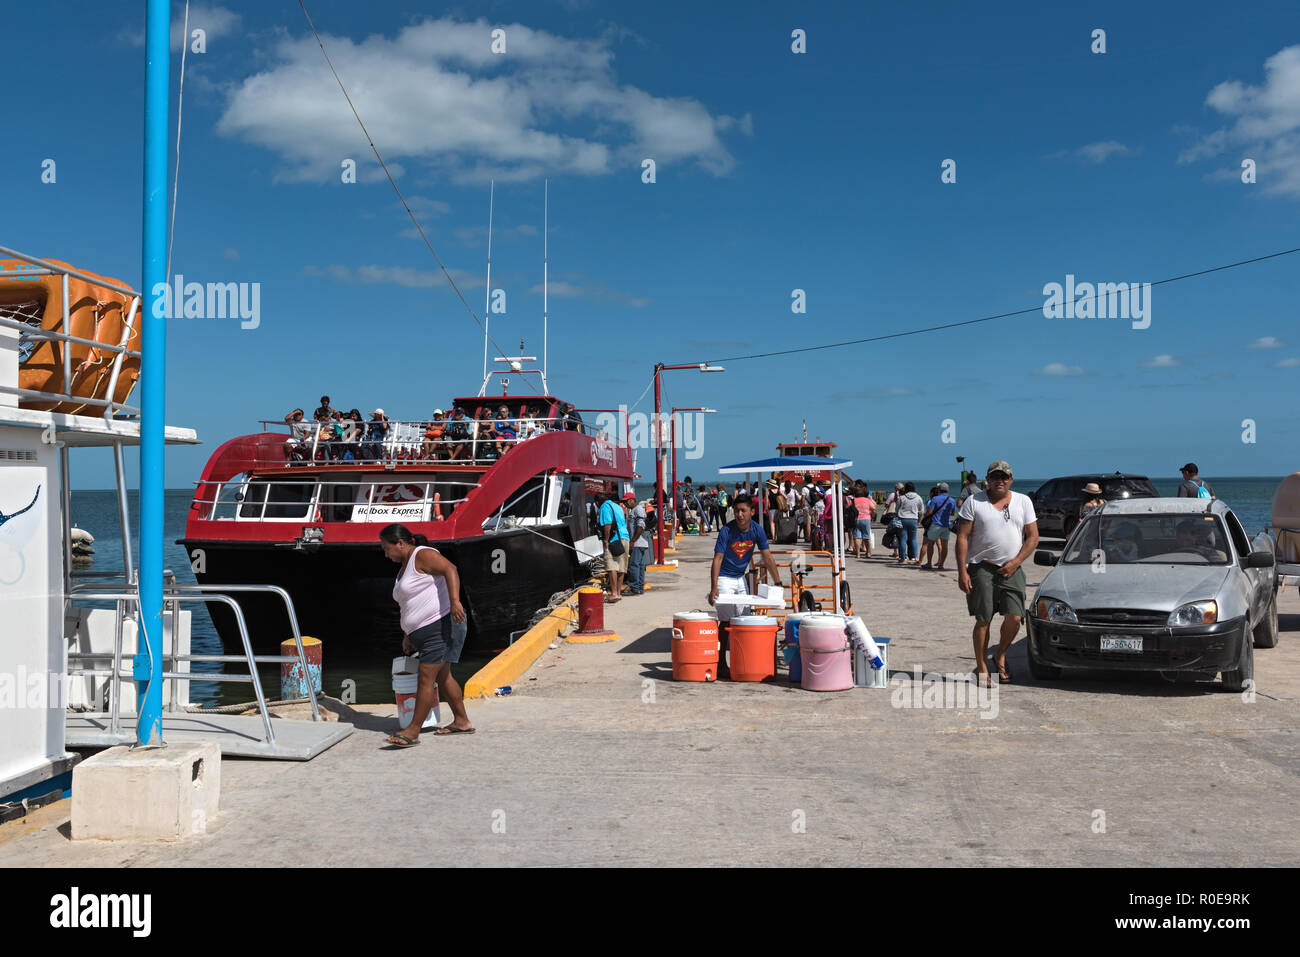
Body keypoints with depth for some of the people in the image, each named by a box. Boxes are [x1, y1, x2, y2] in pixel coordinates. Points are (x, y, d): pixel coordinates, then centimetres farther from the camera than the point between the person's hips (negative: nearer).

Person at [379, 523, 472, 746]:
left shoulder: (423, 555, -9)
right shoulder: (405, 566, 20)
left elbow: (450, 570, -25)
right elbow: (408, 605, 27)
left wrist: (455, 601, -36)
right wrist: (407, 634, 26)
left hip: (442, 625, -10)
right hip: (423, 631, 10)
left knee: (426, 678, -9)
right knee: (442, 677, 14)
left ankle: (413, 731, -7)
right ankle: (461, 721, 23)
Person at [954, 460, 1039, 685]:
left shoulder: (1023, 502, 9)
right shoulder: (974, 502, 3)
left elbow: (1032, 537, 7)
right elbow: (962, 537, 0)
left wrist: (1015, 562, -7)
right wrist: (962, 571, -8)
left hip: (1011, 569, 2)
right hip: (982, 568, -2)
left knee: (1014, 618, -7)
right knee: (983, 620, -2)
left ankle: (1000, 656, 19)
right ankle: (981, 668, 10)